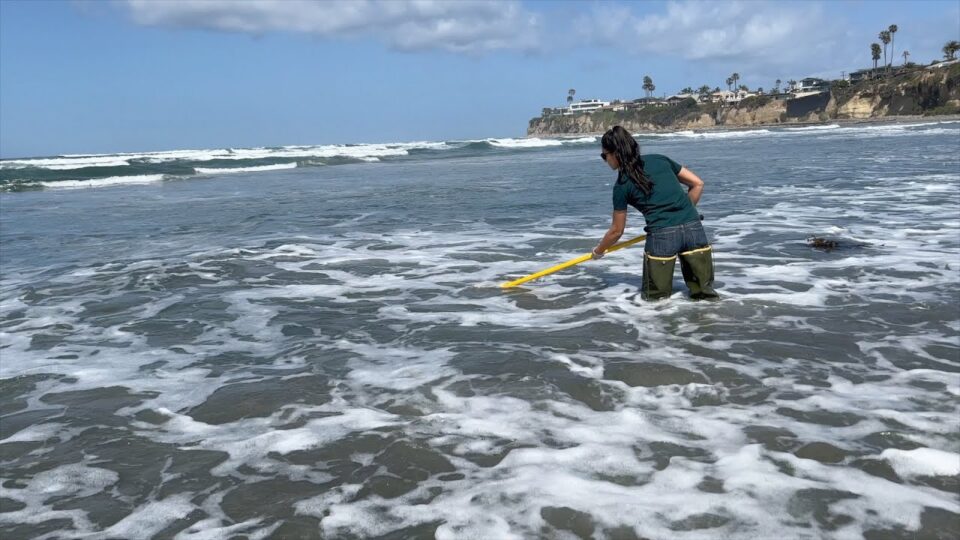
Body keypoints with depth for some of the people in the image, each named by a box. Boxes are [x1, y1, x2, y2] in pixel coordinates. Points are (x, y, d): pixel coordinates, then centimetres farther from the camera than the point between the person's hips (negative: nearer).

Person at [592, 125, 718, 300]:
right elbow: (697, 184, 15)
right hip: (693, 226, 4)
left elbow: (617, 231, 13)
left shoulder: (622, 185, 5)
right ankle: (705, 292, -12)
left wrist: (598, 251, 29)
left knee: (655, 295, 13)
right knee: (702, 288, 13)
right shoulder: (659, 159, 15)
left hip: (661, 234, -3)